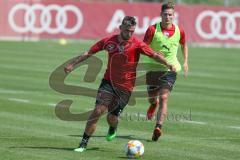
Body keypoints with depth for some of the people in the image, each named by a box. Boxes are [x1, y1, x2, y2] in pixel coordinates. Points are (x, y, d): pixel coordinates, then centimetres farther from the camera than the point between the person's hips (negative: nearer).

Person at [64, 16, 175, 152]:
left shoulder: (137, 45, -9)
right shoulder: (109, 41, -2)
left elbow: (155, 55, -13)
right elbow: (89, 53, 6)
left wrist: (168, 64, -29)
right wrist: (72, 64, 5)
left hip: (125, 87, -1)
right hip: (108, 82, 1)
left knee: (112, 118, -1)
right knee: (98, 110, -16)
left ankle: (113, 129, 39)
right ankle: (83, 144, -8)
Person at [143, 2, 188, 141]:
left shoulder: (179, 31, -1)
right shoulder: (153, 29, -9)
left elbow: (184, 45, 19)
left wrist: (185, 61, 11)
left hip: (170, 69, 0)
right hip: (153, 67, 0)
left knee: (163, 98, -15)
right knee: (152, 98, 15)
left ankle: (158, 128, -20)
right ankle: (154, 104, 55)